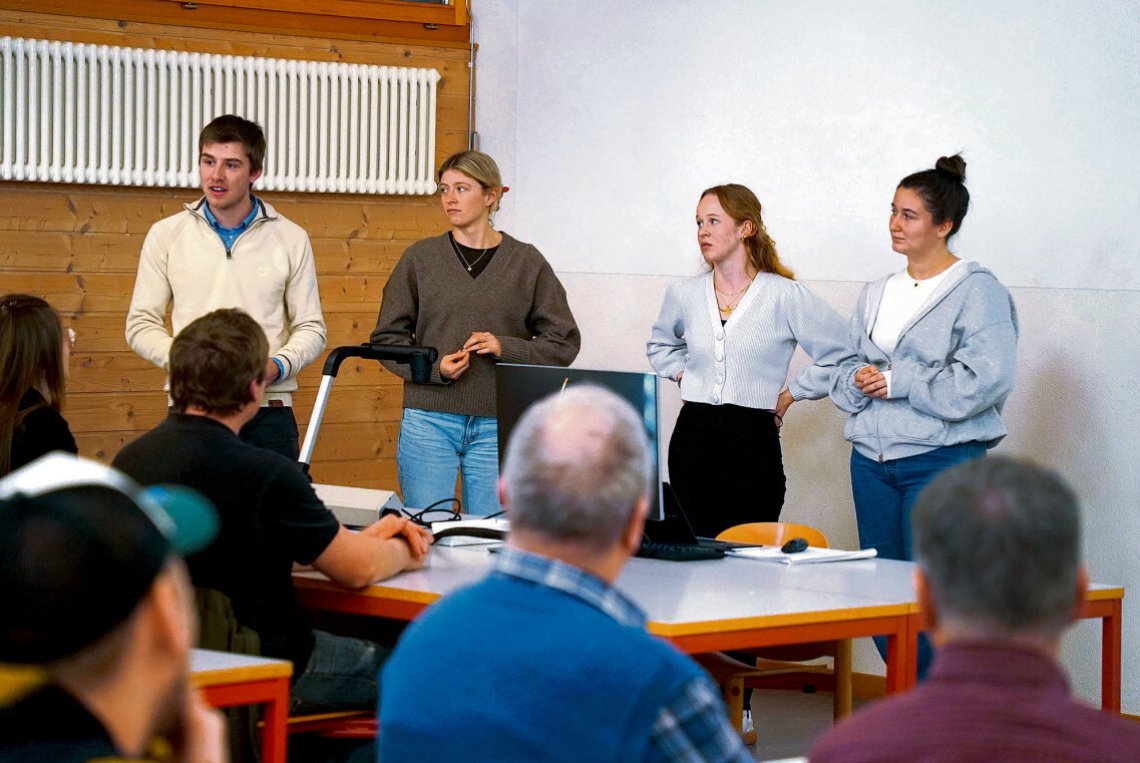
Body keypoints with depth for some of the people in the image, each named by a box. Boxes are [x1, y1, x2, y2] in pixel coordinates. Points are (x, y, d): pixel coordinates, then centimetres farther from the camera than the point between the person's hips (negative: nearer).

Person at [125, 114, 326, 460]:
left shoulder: (291, 239, 8)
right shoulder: (166, 235, 8)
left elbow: (311, 328, 10)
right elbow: (141, 324, 9)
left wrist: (276, 366, -10)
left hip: (267, 414, 0)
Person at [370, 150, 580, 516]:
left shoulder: (527, 262, 4)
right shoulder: (420, 258, 4)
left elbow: (564, 344, 5)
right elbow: (387, 337, 6)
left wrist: (506, 348, -11)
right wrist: (435, 365, -11)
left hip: (498, 425, 0)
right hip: (429, 420, 0)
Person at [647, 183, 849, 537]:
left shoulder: (785, 296, -4)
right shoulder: (684, 294, 9)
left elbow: (841, 353, -3)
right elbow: (660, 345, 31)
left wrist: (790, 394, 0)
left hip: (753, 441, -4)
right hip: (692, 437, 4)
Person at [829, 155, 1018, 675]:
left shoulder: (978, 291, -6)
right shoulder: (876, 295, 16)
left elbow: (982, 380, -16)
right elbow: (847, 368, 20)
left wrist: (897, 381, -14)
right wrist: (859, 379, -4)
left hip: (942, 460, -7)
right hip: (872, 457, 7)